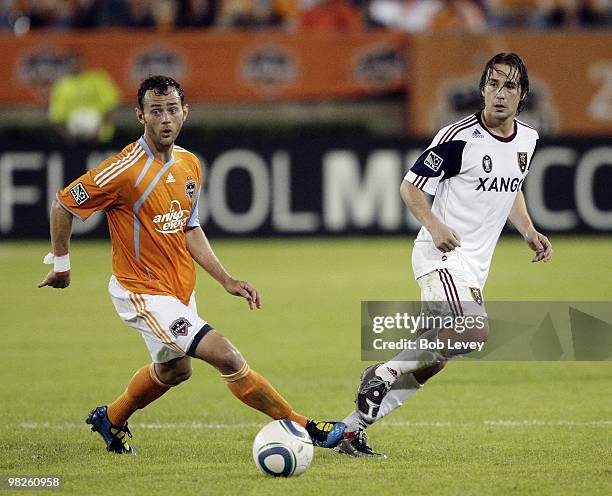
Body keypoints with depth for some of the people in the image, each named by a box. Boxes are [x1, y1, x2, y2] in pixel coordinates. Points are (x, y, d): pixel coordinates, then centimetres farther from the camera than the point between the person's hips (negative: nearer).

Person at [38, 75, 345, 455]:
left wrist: (226, 280, 5)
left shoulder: (190, 164, 2)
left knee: (174, 369, 28)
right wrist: (61, 265, -4)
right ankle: (304, 428, -8)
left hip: (181, 289, 9)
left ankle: (111, 420, 52)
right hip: (143, 293, -9)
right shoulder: (125, 170, -22)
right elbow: (64, 205, -12)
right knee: (226, 356, -17)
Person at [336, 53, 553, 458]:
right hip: (442, 256, -8)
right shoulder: (460, 137, -13)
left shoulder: (527, 139, 9)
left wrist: (530, 233, 14)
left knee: (430, 361, 5)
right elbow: (411, 186, -8)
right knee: (474, 330, -30)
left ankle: (352, 429, 12)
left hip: (474, 267, 8)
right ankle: (384, 372, -14)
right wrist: (435, 226, -24)